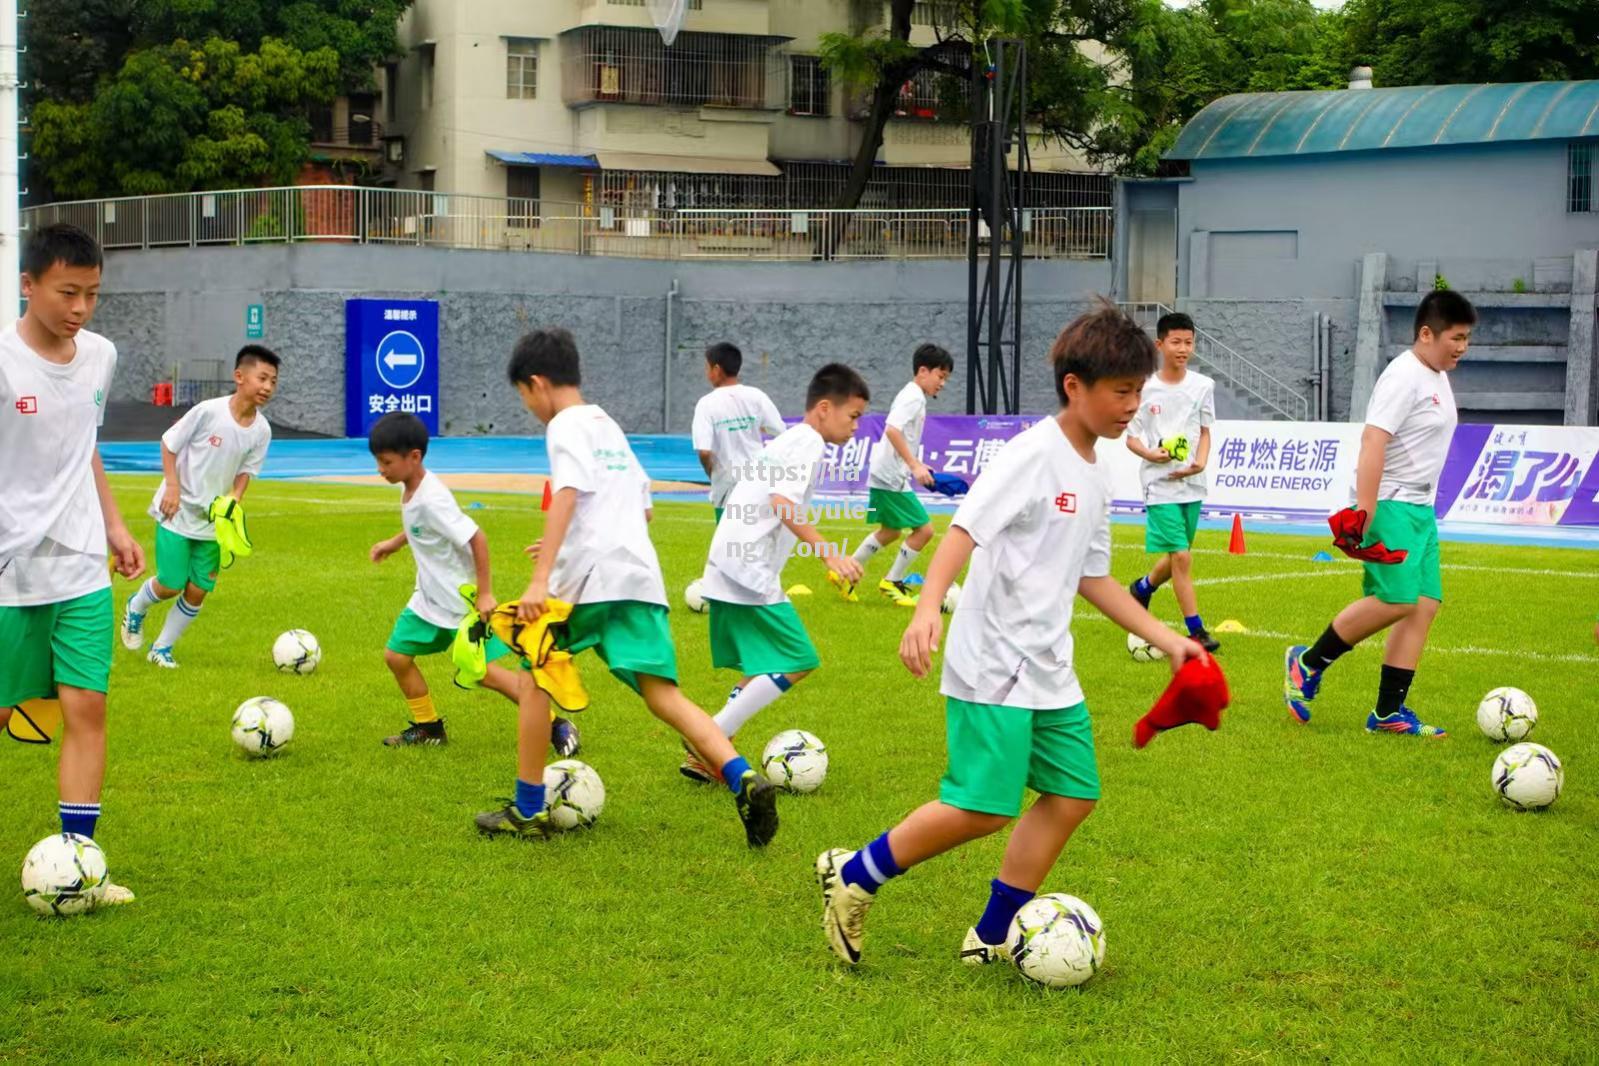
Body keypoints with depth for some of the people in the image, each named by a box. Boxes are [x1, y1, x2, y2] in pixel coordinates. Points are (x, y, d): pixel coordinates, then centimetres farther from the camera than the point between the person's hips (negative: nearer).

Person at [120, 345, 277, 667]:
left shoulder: (261, 430, -7)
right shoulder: (208, 411, -20)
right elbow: (168, 443, -8)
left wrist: (234, 501, -11)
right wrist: (172, 485, -15)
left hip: (214, 520, 4)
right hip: (178, 512, -4)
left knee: (198, 591, 3)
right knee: (171, 585, -3)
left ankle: (163, 648, 22)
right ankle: (136, 609, 32)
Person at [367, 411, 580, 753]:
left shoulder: (431, 499, -27)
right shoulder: (411, 489, 1)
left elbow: (476, 537, -29)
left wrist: (485, 593, -26)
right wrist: (394, 543, 19)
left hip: (463, 599, -9)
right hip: (429, 598, 9)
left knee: (485, 671, -10)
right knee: (396, 655, 9)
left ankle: (557, 727, -2)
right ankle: (427, 726, 25)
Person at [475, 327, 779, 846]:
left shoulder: (566, 426, -2)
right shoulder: (610, 426, 25)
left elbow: (565, 496, -18)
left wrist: (540, 579, -25)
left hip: (587, 578, -7)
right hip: (640, 575, 7)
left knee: (537, 678, 11)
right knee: (663, 695, -1)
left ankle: (527, 810, 15)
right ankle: (743, 779, -22)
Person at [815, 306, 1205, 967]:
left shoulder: (1095, 480, 13)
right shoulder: (1033, 454, -14)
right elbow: (965, 529, -21)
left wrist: (1165, 640, 20)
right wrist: (927, 609, -35)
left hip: (1050, 670, 9)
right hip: (992, 666, -9)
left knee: (1072, 795, 6)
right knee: (982, 809, -11)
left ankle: (994, 936, 16)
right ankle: (851, 877, 7)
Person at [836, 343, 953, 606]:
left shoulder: (913, 396, 17)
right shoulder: (913, 397, -14)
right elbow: (892, 430, -28)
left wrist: (918, 466, 26)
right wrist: (915, 465, -29)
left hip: (886, 476, 11)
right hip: (892, 478, -11)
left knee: (891, 531, 23)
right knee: (924, 529, -9)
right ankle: (892, 583, 3)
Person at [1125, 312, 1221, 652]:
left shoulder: (1203, 386, 4)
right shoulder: (1145, 388, -5)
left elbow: (1205, 431, 13)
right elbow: (1130, 437, 0)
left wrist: (1200, 461, -7)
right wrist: (1150, 454, -21)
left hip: (1192, 484, 4)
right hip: (1160, 484, -4)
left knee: (1176, 556, 14)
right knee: (1181, 557, -12)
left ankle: (1142, 588, 44)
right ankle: (1196, 631, -6)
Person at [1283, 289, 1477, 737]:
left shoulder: (1437, 378, 16)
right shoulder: (1404, 377, -14)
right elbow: (1373, 442, -21)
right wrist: (1364, 515, -27)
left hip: (1419, 507, 10)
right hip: (1389, 505, -10)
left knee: (1425, 605, 2)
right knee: (1398, 600, -17)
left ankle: (1389, 712, 4)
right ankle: (1307, 663, 0)